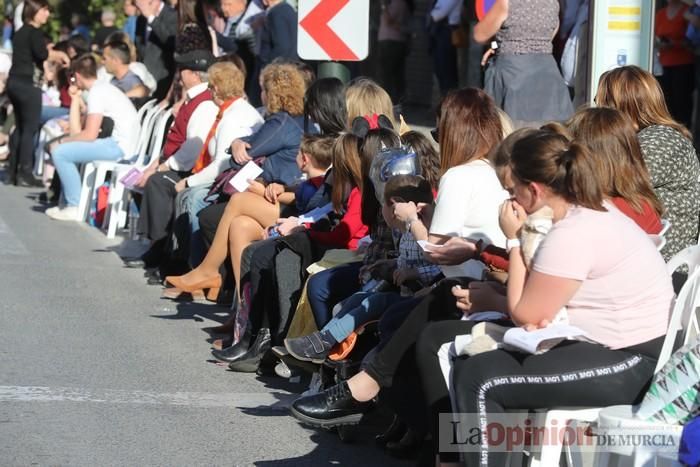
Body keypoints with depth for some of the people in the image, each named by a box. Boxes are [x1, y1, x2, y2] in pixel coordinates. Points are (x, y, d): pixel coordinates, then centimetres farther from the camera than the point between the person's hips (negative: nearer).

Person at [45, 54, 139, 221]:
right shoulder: (102, 88, 19)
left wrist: (64, 141, -2)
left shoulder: (96, 93, -11)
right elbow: (77, 131, 13)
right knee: (67, 148, 23)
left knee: (60, 152, -13)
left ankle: (75, 207, -8)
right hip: (121, 144, 11)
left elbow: (89, 135, -17)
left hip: (119, 147, -11)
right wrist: (75, 98, 16)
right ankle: (68, 202, 20)